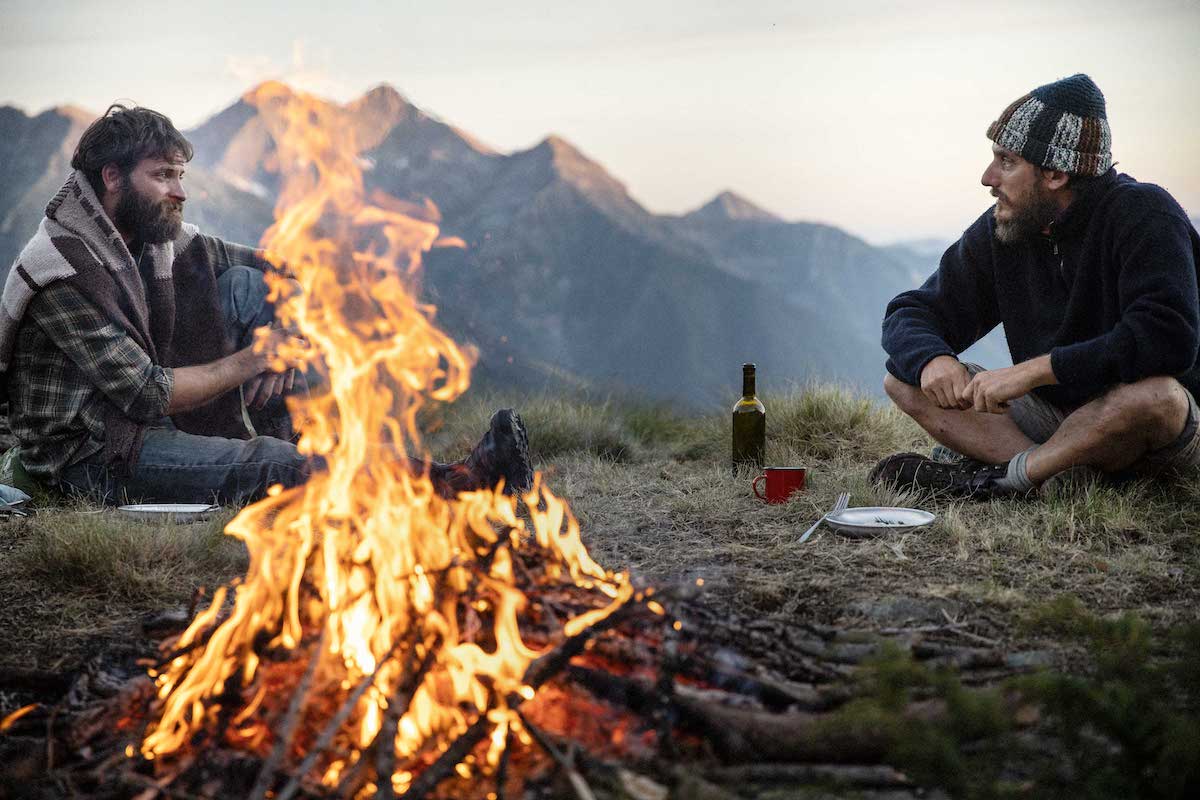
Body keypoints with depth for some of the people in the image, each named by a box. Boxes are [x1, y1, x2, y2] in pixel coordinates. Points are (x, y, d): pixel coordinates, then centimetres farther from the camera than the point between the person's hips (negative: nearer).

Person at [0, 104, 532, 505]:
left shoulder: (156, 237, 4)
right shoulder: (63, 269, -20)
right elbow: (147, 393, -24)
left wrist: (281, 340, -10)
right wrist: (249, 361, -16)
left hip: (153, 422, 8)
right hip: (89, 459, -8)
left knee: (244, 286, -4)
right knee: (270, 466, -31)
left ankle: (287, 444, -14)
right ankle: (454, 485, -30)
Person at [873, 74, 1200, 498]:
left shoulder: (1145, 216, -19)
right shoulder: (1001, 229, -1)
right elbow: (910, 315, 2)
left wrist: (1034, 370, -33)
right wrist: (931, 359, -23)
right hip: (1053, 414, 6)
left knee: (1155, 395, -41)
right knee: (905, 377, -8)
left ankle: (1009, 475, -19)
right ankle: (1063, 475, -25)